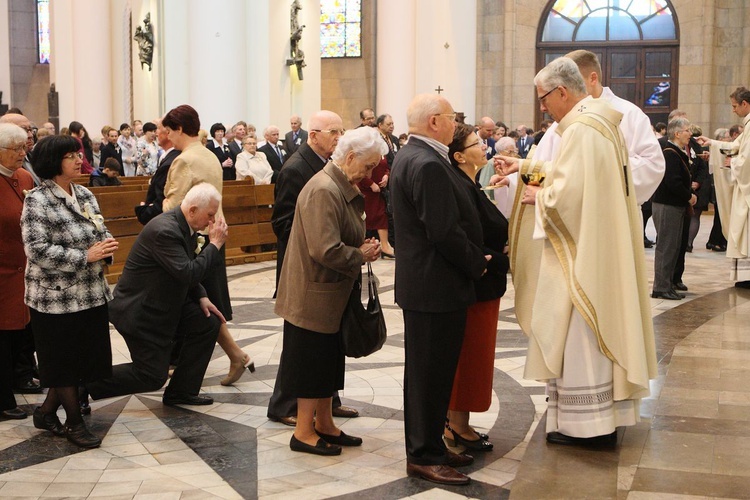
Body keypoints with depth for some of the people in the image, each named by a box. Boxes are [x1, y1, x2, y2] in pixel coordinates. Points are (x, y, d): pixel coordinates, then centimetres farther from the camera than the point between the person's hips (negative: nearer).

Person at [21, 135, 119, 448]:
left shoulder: (85, 195, 9)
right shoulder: (37, 201, -13)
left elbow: (101, 232, 15)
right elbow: (37, 249, -21)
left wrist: (105, 249, -9)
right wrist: (86, 257, -22)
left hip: (92, 293, 7)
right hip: (57, 298, -7)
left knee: (86, 359, 12)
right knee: (65, 362, 4)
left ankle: (47, 411, 30)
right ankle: (74, 422, 19)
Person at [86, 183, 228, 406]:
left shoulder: (184, 226, 3)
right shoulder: (164, 230, -28)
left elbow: (187, 271, 16)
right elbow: (187, 273, -32)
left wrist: (201, 297, 2)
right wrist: (215, 244, -24)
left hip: (166, 303, 10)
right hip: (139, 311, -10)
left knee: (209, 323, 2)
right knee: (152, 376, -3)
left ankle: (181, 391, 13)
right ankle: (84, 384, 10)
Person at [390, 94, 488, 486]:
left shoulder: (408, 157, 13)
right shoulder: (429, 165, -21)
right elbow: (445, 232, -24)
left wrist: (472, 260, 16)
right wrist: (476, 264, -9)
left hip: (420, 282, 11)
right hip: (437, 286, -11)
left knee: (427, 371, 17)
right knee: (432, 371, -2)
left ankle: (427, 446, 27)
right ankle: (425, 456, 8)